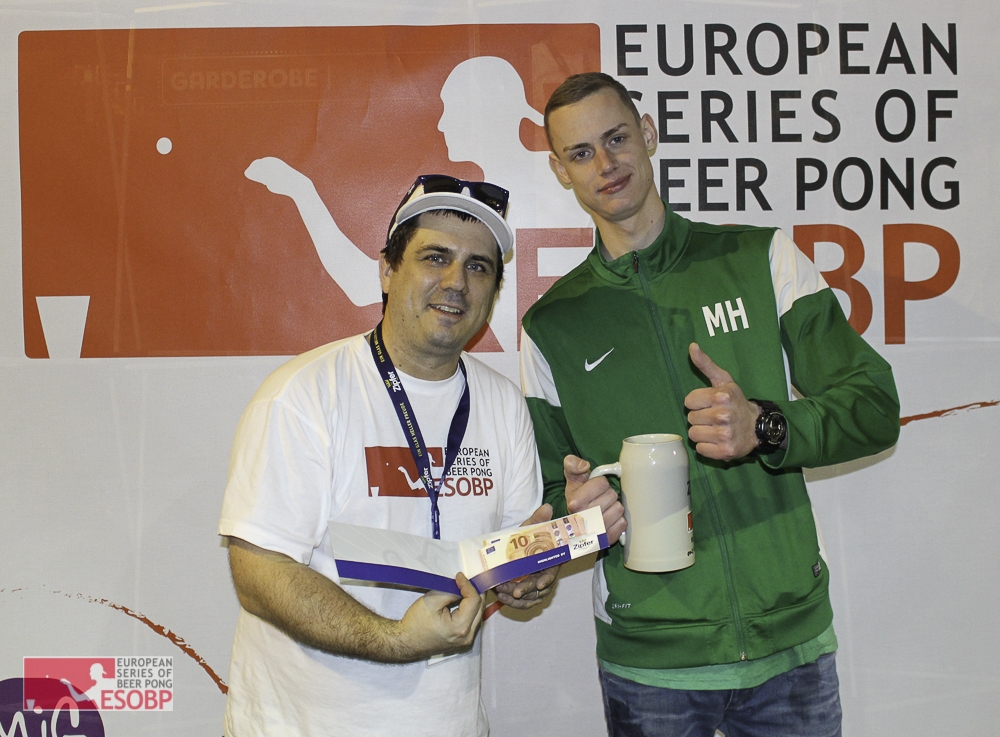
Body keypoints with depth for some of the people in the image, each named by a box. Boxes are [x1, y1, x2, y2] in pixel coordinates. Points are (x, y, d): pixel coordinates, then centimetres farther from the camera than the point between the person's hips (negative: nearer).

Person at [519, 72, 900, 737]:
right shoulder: (552, 326, 3)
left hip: (792, 638, 0)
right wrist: (575, 508, -15)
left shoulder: (762, 260, 1)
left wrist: (765, 429, -19)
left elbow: (875, 407, 0)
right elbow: (547, 493, 9)